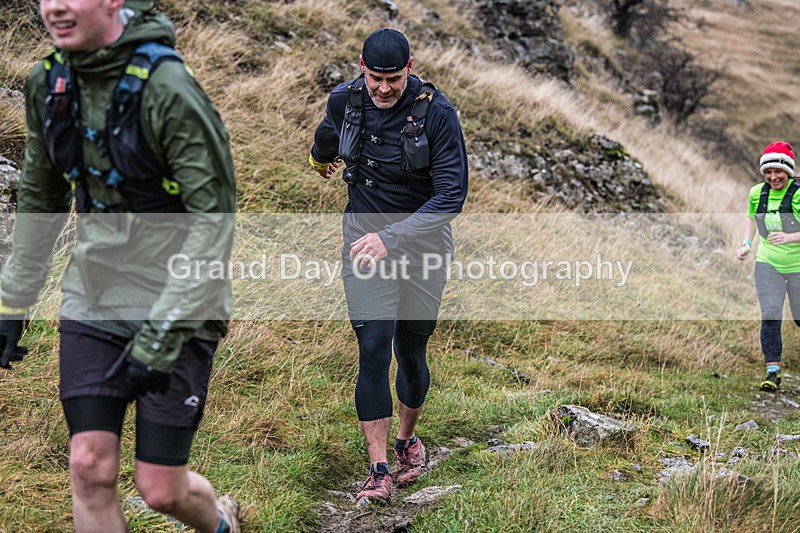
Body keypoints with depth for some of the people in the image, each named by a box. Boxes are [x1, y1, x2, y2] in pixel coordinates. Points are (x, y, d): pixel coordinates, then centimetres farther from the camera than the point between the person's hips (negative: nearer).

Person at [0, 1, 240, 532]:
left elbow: (214, 220, -20)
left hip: (177, 308, -5)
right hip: (93, 299, 5)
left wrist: (160, 338, -21)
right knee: (90, 469, -1)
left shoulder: (168, 89, -20)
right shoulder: (48, 83, 1)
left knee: (161, 488, 1)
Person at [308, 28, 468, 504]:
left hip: (423, 236, -1)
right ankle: (379, 472, -5)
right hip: (366, 232, 2)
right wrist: (321, 158, 42)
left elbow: (452, 195, -23)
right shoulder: (345, 101, -7)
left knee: (412, 352, 8)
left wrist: (392, 237, -33)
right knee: (373, 349, -9)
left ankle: (408, 439, 36)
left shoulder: (436, 112, -19)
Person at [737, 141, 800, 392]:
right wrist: (747, 243, 3)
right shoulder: (757, 192, -3)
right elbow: (751, 217, 17)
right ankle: (772, 370, -6)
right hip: (767, 262, 3)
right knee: (770, 316, -10)